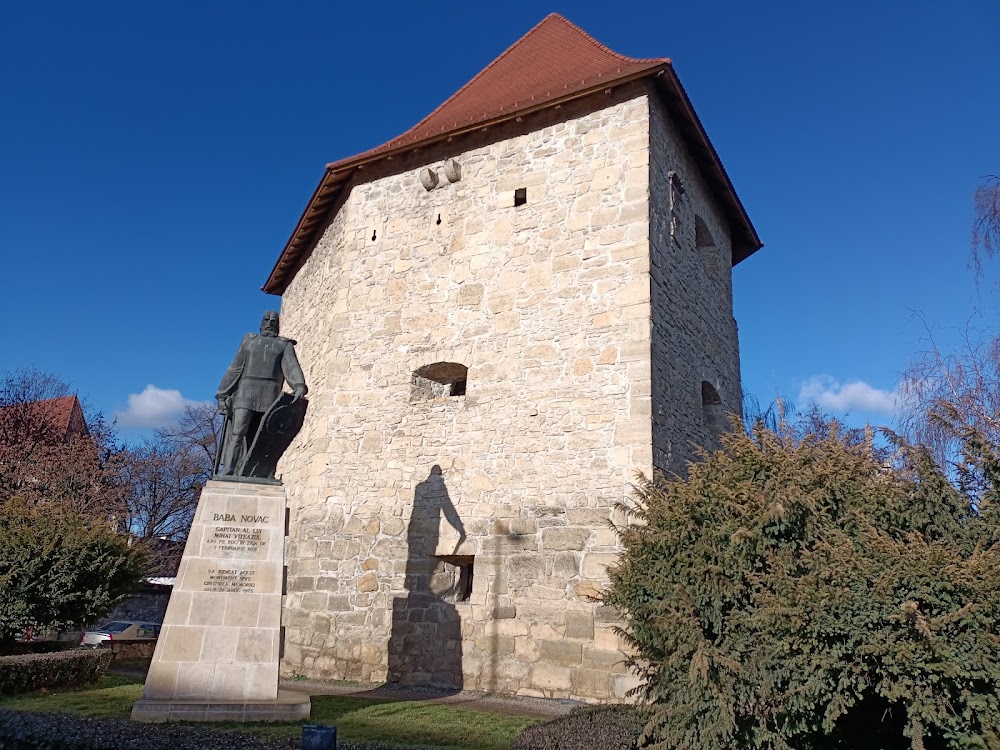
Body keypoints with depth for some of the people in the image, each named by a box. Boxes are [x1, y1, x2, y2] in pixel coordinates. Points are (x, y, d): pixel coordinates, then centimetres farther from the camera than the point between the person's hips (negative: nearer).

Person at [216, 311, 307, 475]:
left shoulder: (284, 345, 15)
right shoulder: (249, 341, 21)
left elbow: (291, 366, -4)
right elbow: (235, 369, 19)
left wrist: (299, 385, -24)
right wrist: (223, 394, 11)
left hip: (270, 395, -1)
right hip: (246, 392, 1)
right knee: (237, 433, -10)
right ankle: (225, 473, -15)